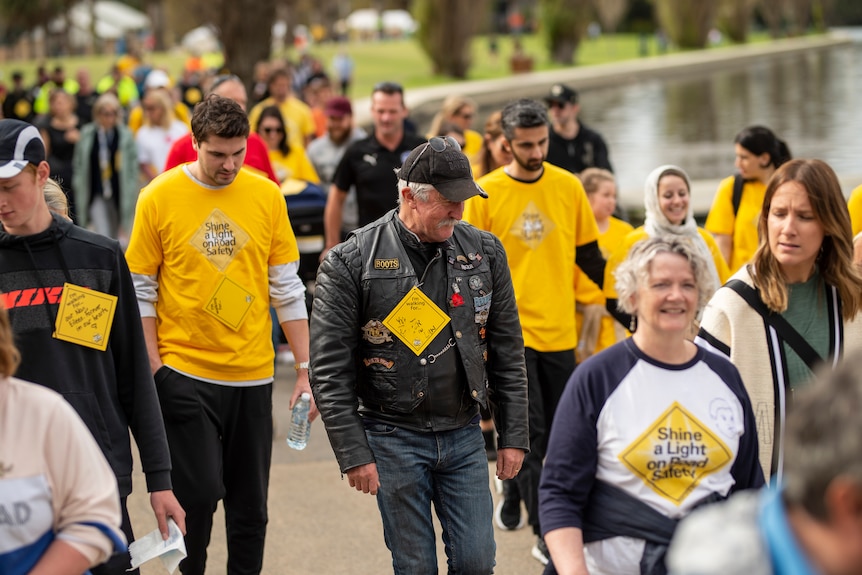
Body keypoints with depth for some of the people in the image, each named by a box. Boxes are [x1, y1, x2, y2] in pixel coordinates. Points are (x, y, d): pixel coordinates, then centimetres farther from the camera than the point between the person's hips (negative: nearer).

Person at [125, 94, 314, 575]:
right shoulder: (159, 198, -5)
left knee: (250, 503, 8)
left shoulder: (266, 195, 2)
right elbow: (141, 292, -1)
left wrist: (306, 371, 4)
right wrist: (153, 371, -6)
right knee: (200, 494, -7)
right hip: (185, 373, -3)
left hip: (253, 375, 3)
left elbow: (287, 289, 7)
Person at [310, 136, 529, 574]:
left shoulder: (484, 253, 3)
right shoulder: (352, 262, -9)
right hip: (394, 439, -3)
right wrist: (354, 454, -12)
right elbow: (330, 369, -8)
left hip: (464, 436, 3)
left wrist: (513, 436, 6)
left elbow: (507, 353, 9)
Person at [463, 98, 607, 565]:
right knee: (530, 433, -4)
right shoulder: (484, 194, -6)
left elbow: (588, 255, 11)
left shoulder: (568, 186, 2)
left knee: (556, 430, 13)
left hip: (559, 330, 4)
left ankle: (513, 487, 39)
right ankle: (545, 535, 2)